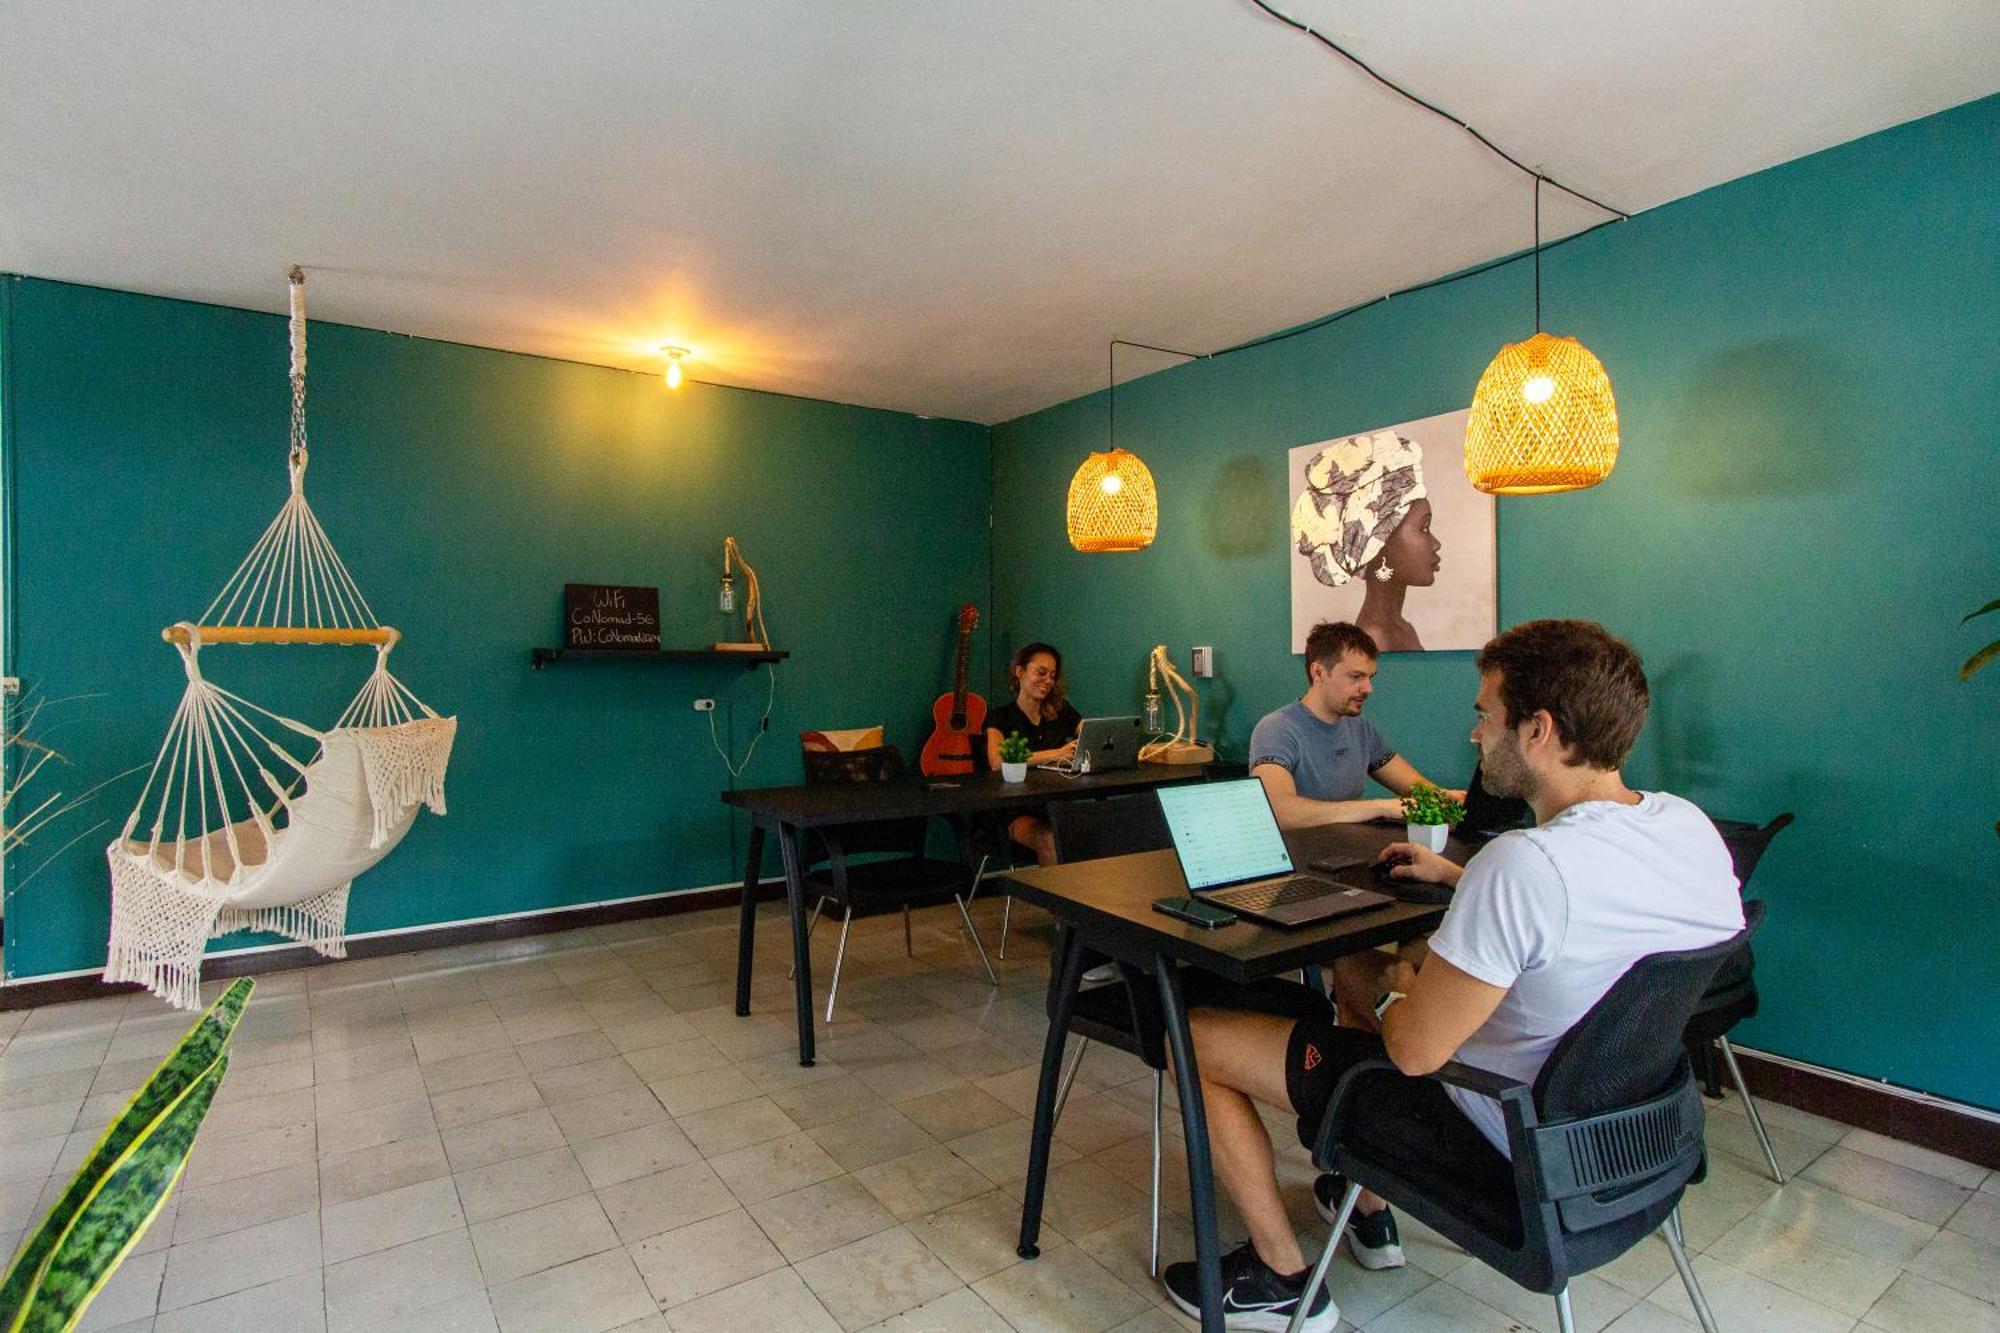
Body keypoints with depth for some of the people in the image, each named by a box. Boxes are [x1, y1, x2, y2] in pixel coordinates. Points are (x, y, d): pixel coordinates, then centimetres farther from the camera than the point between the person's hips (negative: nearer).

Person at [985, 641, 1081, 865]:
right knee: (1048, 839, -34)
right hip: (1017, 813, -3)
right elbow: (997, 762, -16)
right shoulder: (1001, 717, 3)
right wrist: (1055, 754, -26)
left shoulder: (1061, 712, 17)